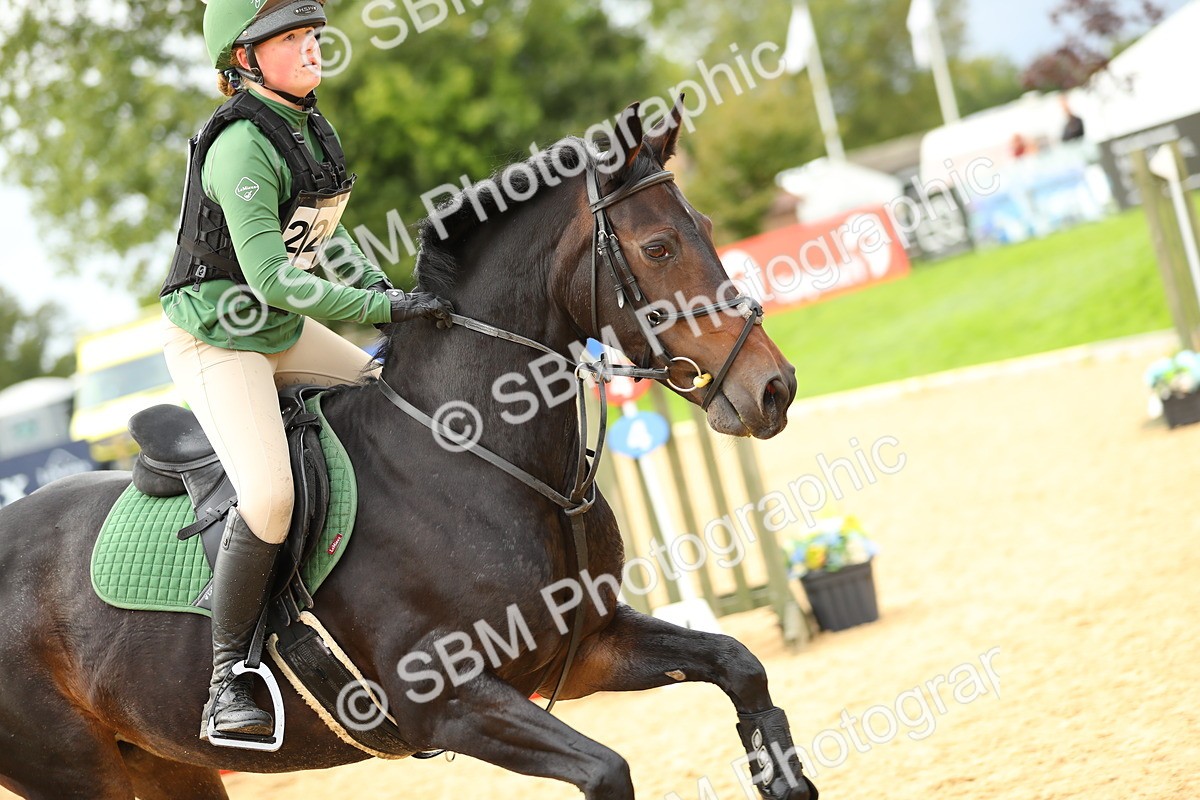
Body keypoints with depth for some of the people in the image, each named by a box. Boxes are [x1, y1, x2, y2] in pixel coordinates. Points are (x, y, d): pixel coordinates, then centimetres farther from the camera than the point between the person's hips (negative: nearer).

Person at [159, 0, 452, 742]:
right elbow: (270, 275, -30)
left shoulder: (310, 127, 3)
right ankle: (227, 681, -10)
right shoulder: (241, 146, -24)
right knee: (270, 495, -25)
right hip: (214, 341, -9)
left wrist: (382, 290, 2)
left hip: (283, 330, 9)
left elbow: (323, 233, 17)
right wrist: (384, 307, -28)